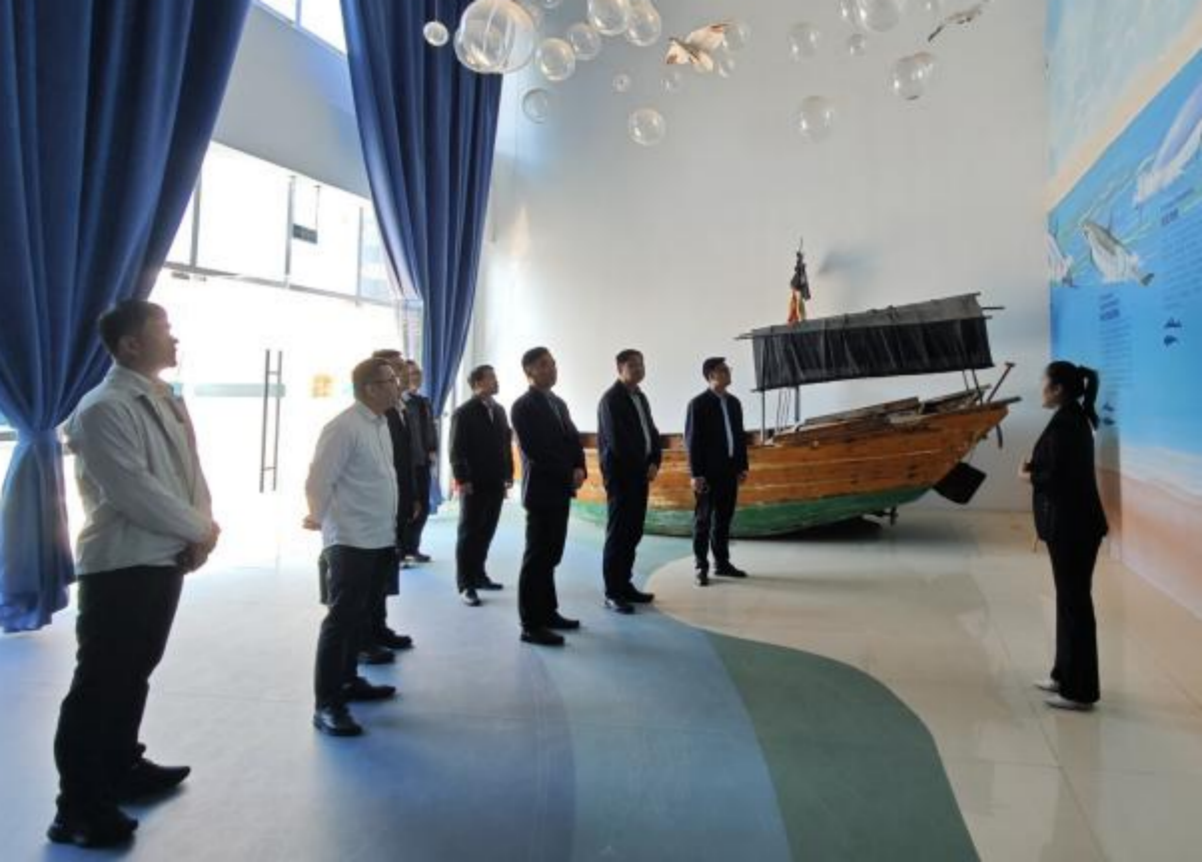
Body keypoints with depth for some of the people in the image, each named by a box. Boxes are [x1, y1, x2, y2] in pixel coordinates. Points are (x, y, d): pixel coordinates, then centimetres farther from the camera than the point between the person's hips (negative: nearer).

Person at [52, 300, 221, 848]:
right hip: (120, 564, -8)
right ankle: (79, 807, 14)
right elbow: (134, 491, -22)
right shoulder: (104, 409, -16)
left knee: (135, 672, 20)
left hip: (166, 558, 8)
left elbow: (189, 470, 11)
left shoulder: (169, 402, 11)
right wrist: (200, 530, -12)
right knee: (99, 682, 1)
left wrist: (200, 528, -6)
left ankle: (121, 768, 37)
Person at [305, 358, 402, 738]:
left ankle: (348, 681, 34)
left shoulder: (381, 424, 11)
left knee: (360, 617, 19)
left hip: (380, 540, 8)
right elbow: (318, 482, -15)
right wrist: (318, 519, -1)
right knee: (341, 619, -4)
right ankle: (327, 704, 4)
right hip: (350, 542, -8)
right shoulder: (344, 428, -17)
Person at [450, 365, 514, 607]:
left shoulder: (499, 411, 13)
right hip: (474, 485, -6)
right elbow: (457, 450, -10)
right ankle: (466, 584, 7)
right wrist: (462, 480, -16)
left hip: (495, 483, 6)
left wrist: (508, 475, 8)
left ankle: (478, 575, 24)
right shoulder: (463, 413, -5)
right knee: (469, 533, 2)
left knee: (486, 533, 11)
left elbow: (506, 443, 13)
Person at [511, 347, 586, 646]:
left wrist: (579, 469, -6)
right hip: (541, 490, -8)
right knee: (537, 557, -3)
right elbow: (534, 451, -17)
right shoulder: (524, 406, -9)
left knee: (550, 555, 14)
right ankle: (531, 624, 3)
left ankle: (548, 612, 23)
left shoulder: (559, 403, 17)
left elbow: (573, 440, 13)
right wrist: (569, 474, -14)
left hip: (561, 490, 8)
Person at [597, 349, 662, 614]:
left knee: (633, 532, 11)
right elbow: (616, 442, -18)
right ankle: (612, 593, 2)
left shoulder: (641, 397, 15)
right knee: (618, 533, -4)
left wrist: (655, 462, -2)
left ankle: (625, 585, 20)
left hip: (640, 473, 8)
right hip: (621, 474, -8)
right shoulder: (611, 399, -11)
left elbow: (651, 432, 14)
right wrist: (643, 466, -10)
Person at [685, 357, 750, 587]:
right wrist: (696, 474, -16)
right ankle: (702, 567, 8)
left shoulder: (734, 402, 10)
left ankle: (722, 563, 21)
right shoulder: (698, 403, -9)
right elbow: (692, 440, -12)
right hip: (708, 471, -6)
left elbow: (740, 436, 14)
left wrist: (742, 466, 10)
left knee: (724, 519, 12)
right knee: (704, 520, 2)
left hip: (729, 469, 6)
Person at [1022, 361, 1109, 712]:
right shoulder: (1075, 418, 12)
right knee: (1070, 598, 17)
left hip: (1072, 525, -10)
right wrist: (1036, 466, 2)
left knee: (1075, 601, -2)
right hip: (1074, 522, 10)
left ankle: (1080, 690, 8)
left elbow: (1057, 477, -23)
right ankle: (1065, 675, 30)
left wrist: (1030, 477, -6)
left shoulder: (1063, 423, -19)